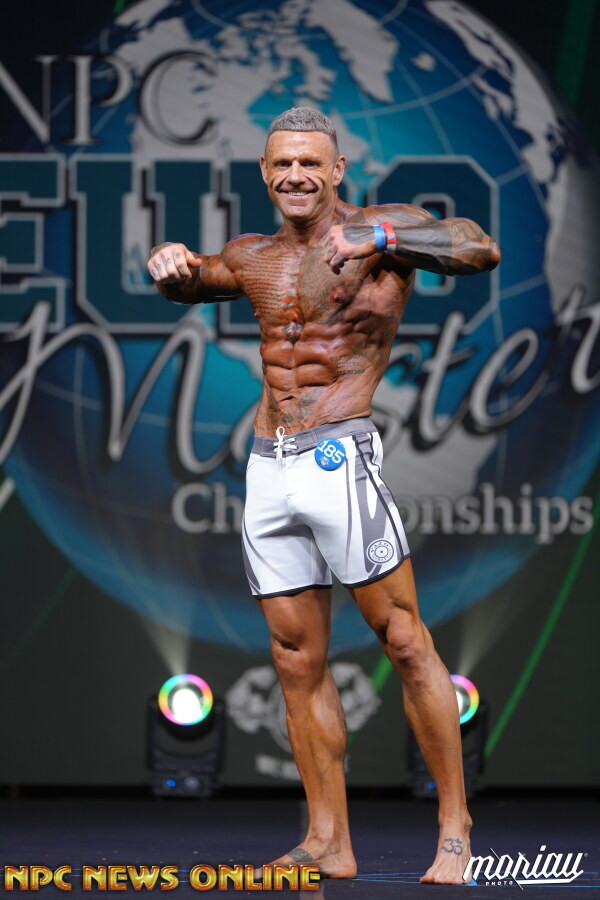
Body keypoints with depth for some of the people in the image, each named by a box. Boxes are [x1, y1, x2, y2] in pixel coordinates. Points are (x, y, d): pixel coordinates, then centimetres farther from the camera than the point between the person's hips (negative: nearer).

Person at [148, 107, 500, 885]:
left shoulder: (383, 227, -1)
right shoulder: (255, 258, 17)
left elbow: (480, 250, -17)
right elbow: (185, 283, 36)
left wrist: (381, 239, -31)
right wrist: (168, 262, 11)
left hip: (340, 456, -6)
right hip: (267, 469, 6)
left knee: (404, 643, -7)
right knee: (298, 661, 7)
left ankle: (455, 829, -1)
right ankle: (328, 844, 12)